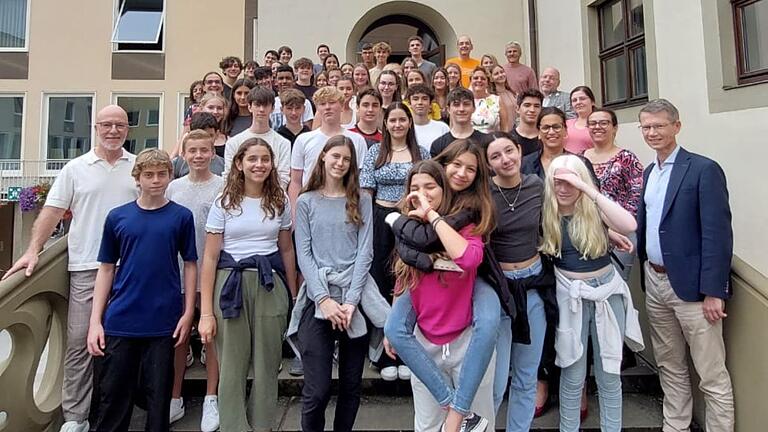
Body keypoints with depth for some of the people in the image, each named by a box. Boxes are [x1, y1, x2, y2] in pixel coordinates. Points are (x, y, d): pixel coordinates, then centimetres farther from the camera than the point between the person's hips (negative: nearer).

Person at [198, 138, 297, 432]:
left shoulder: (280, 202, 7)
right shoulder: (224, 202, 1)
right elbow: (210, 258, -2)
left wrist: (293, 296, 11)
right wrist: (206, 312, -6)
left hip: (270, 285, 2)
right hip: (231, 285, -1)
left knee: (267, 366, 8)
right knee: (232, 368, 5)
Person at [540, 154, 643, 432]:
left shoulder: (595, 210, -8)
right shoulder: (547, 216, -4)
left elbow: (629, 226, -29)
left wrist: (588, 189, -30)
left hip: (607, 291, 0)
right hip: (569, 296, 0)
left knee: (609, 373, 11)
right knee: (573, 375, 9)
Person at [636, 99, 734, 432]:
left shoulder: (704, 169, -10)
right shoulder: (648, 172, 12)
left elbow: (718, 234, -15)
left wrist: (714, 291, -18)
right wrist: (645, 273, 6)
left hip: (692, 286, -7)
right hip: (654, 283, 7)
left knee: (712, 375, 4)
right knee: (670, 368, 18)